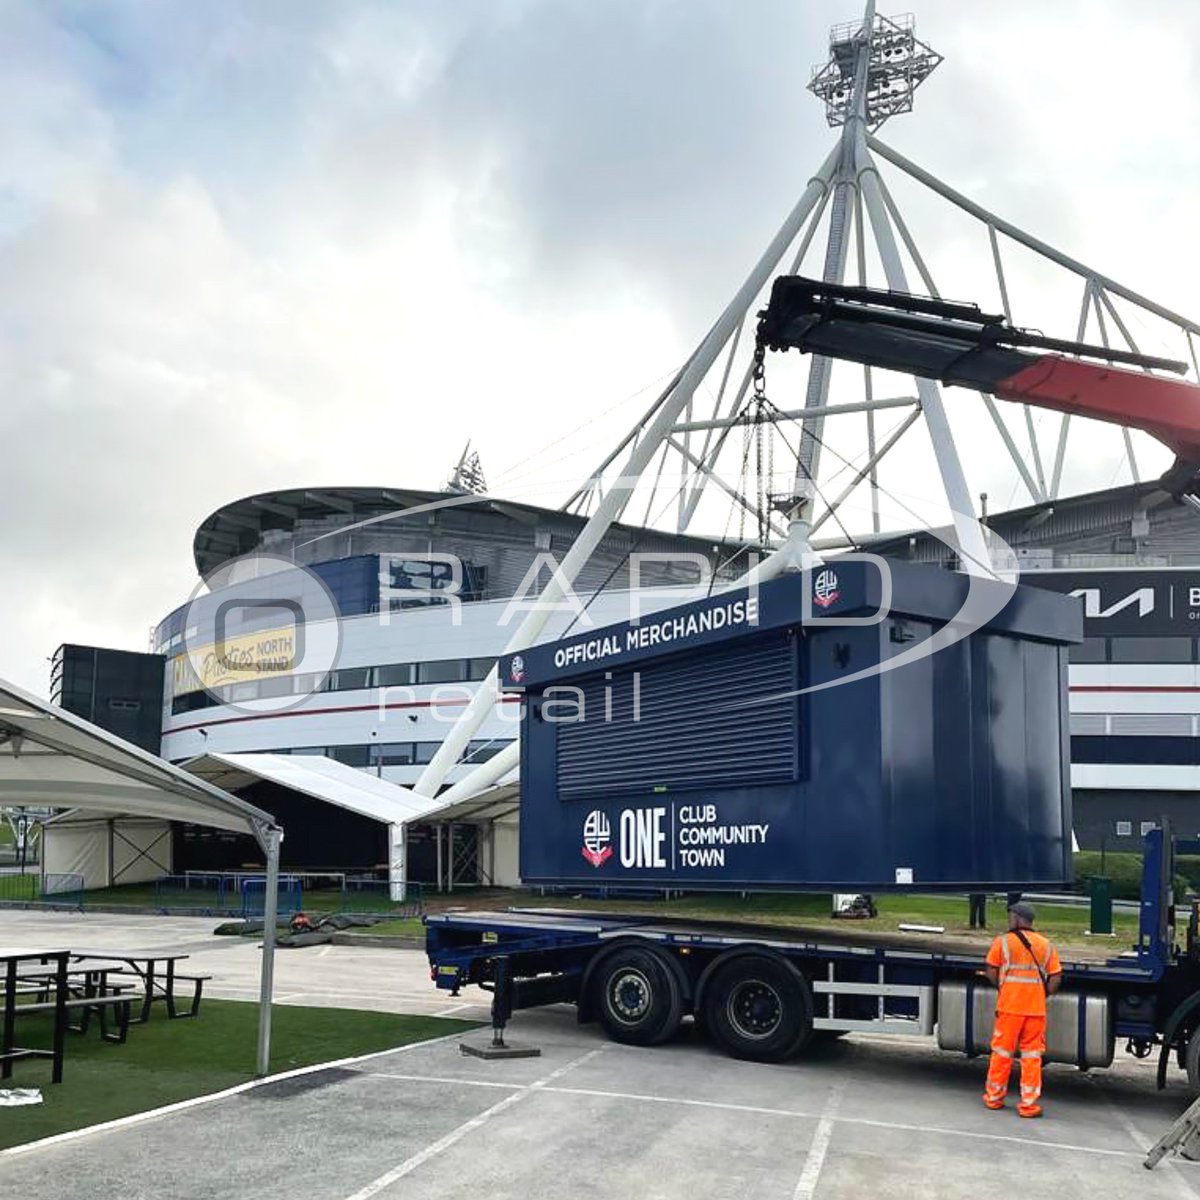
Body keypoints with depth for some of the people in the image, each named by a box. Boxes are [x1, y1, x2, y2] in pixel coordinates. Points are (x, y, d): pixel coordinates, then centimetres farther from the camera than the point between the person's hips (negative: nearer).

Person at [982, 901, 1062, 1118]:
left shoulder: (1003, 941, -2)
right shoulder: (1046, 945, 6)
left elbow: (992, 973, -1)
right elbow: (1055, 979, 4)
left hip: (1009, 1006, -2)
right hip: (1036, 1009, 2)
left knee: (1002, 1052, 10)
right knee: (1032, 1055, 8)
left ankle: (994, 1097, 20)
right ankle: (1029, 1104, 7)